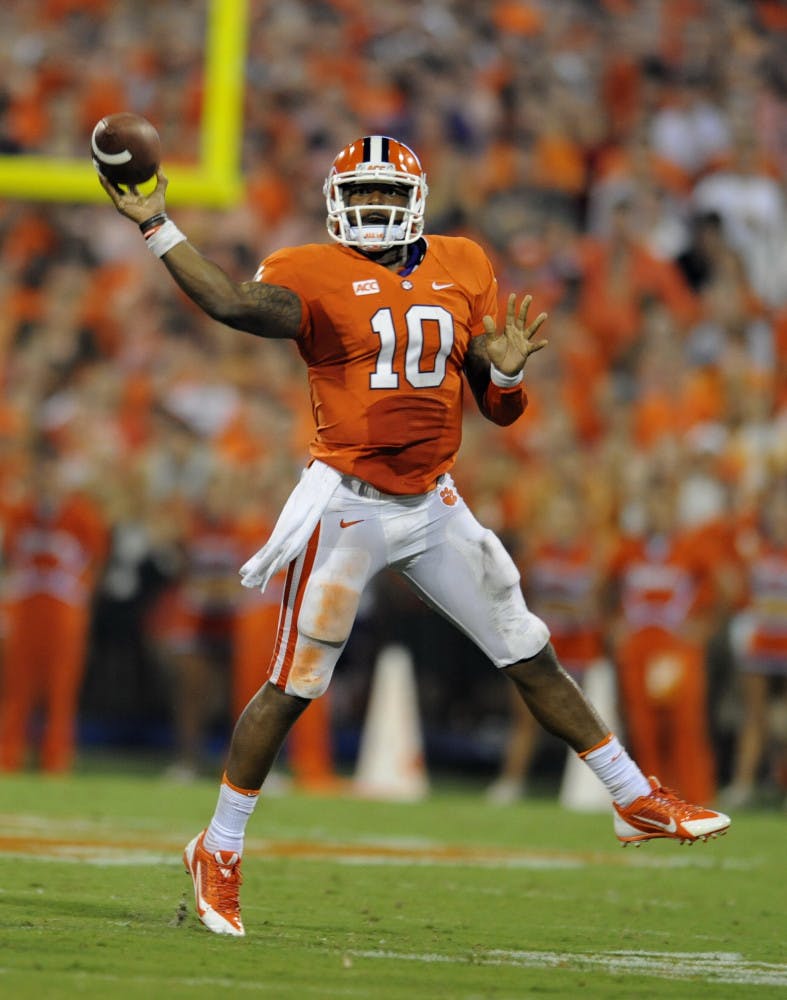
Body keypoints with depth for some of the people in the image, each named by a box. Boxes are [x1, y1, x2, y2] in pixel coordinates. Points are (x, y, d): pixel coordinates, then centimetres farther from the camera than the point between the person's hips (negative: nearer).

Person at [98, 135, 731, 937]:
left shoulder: (463, 271, 8)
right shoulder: (315, 277, -5)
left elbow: (499, 410, 12)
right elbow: (232, 303, -26)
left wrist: (506, 368, -10)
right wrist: (156, 228, -28)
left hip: (434, 507, 4)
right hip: (348, 504, -4)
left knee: (531, 659, 10)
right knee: (292, 688, -1)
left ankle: (635, 800, 20)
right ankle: (219, 850, 11)